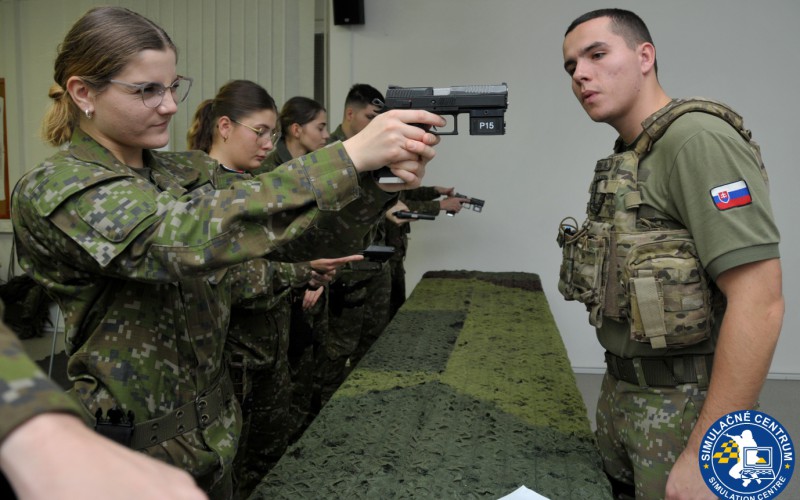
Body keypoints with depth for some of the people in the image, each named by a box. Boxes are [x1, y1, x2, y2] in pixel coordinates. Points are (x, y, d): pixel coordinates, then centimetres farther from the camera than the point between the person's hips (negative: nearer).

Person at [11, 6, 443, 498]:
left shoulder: (189, 171, 1)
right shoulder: (53, 191, -18)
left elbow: (297, 236, -8)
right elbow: (186, 237, -35)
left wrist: (378, 182, -28)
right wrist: (349, 156, -40)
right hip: (130, 453, -5)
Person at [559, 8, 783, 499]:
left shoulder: (697, 139, -18)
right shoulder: (627, 159, 9)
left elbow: (759, 303, -24)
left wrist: (704, 456, -24)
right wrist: (617, 386, 15)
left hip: (684, 403, -8)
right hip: (622, 391, 8)